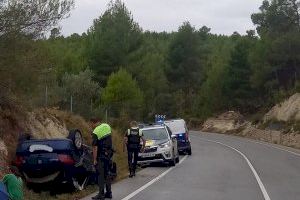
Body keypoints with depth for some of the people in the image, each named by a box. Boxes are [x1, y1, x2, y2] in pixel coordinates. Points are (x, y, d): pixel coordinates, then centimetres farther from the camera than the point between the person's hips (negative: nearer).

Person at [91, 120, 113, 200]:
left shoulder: (96, 132, -17)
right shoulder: (107, 126, 2)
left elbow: (95, 148, -18)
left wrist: (94, 160, -13)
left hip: (101, 156, -7)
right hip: (109, 155, 7)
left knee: (101, 175, 0)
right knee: (107, 174, 15)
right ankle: (109, 193, 20)